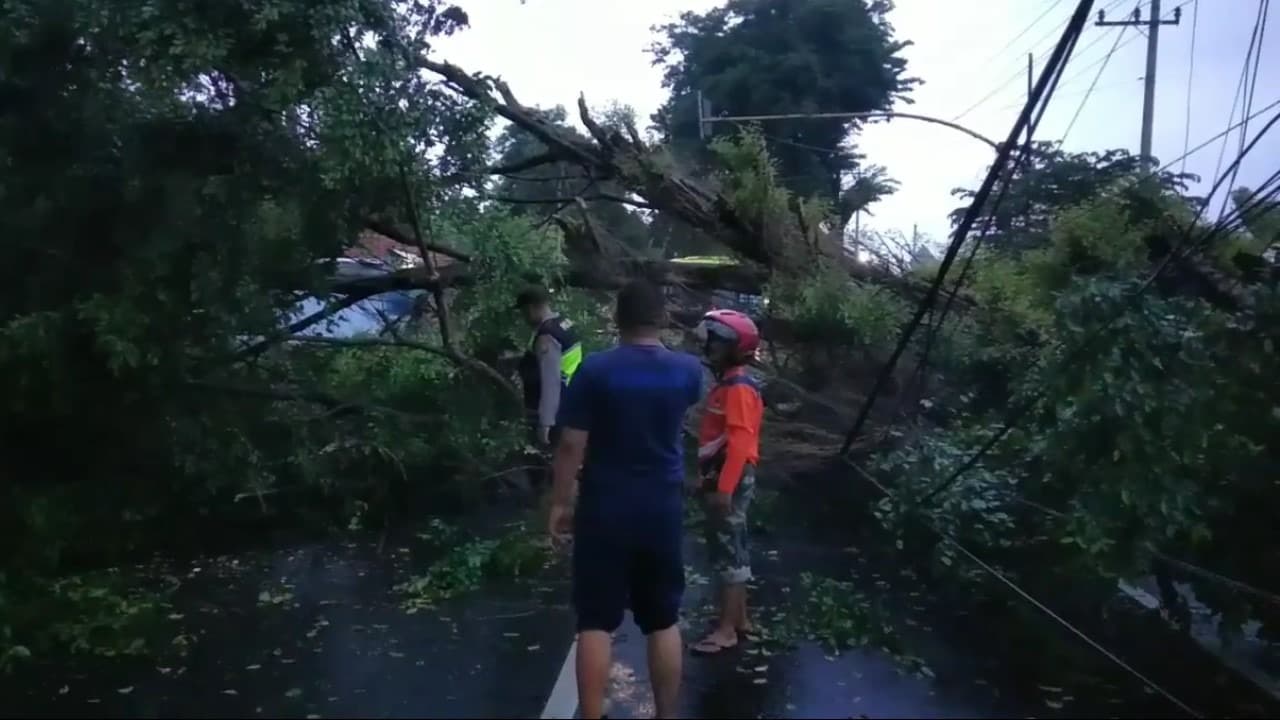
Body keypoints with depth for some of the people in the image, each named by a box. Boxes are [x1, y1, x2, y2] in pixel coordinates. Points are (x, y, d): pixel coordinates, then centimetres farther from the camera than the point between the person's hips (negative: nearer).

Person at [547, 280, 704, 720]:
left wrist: (560, 504, 1)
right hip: (663, 511, 3)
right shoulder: (687, 370, -1)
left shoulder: (595, 370, -12)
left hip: (605, 511, -3)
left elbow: (571, 445, -11)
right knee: (663, 622, 13)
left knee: (596, 623, 6)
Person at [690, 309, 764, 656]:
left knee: (728, 550, -5)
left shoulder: (739, 388, -17)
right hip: (723, 478, 10)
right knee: (731, 548, 15)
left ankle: (727, 629, 2)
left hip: (731, 480, -10)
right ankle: (739, 618, 26)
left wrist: (724, 488, -26)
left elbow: (739, 442, -24)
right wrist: (712, 481, 20)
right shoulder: (726, 384, 13)